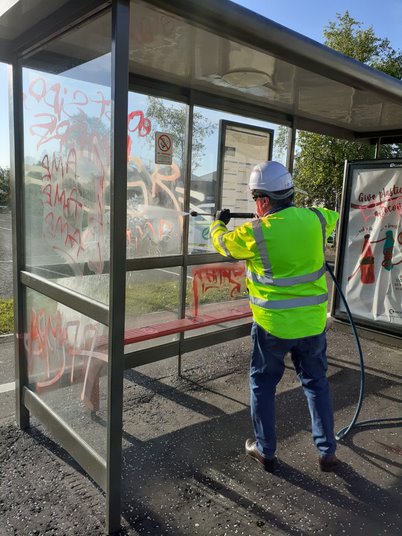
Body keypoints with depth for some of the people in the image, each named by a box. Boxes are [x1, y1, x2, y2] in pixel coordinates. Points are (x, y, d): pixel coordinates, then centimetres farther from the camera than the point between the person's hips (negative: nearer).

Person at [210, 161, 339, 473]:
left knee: (263, 385, 16)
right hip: (312, 322, 4)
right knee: (317, 384, 19)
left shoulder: (255, 233, -16)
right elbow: (333, 216, 20)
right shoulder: (314, 219, -5)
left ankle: (265, 451, 28)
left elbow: (223, 243, 4)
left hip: (273, 324, -3)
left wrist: (218, 222, 25)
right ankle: (327, 453, 30)